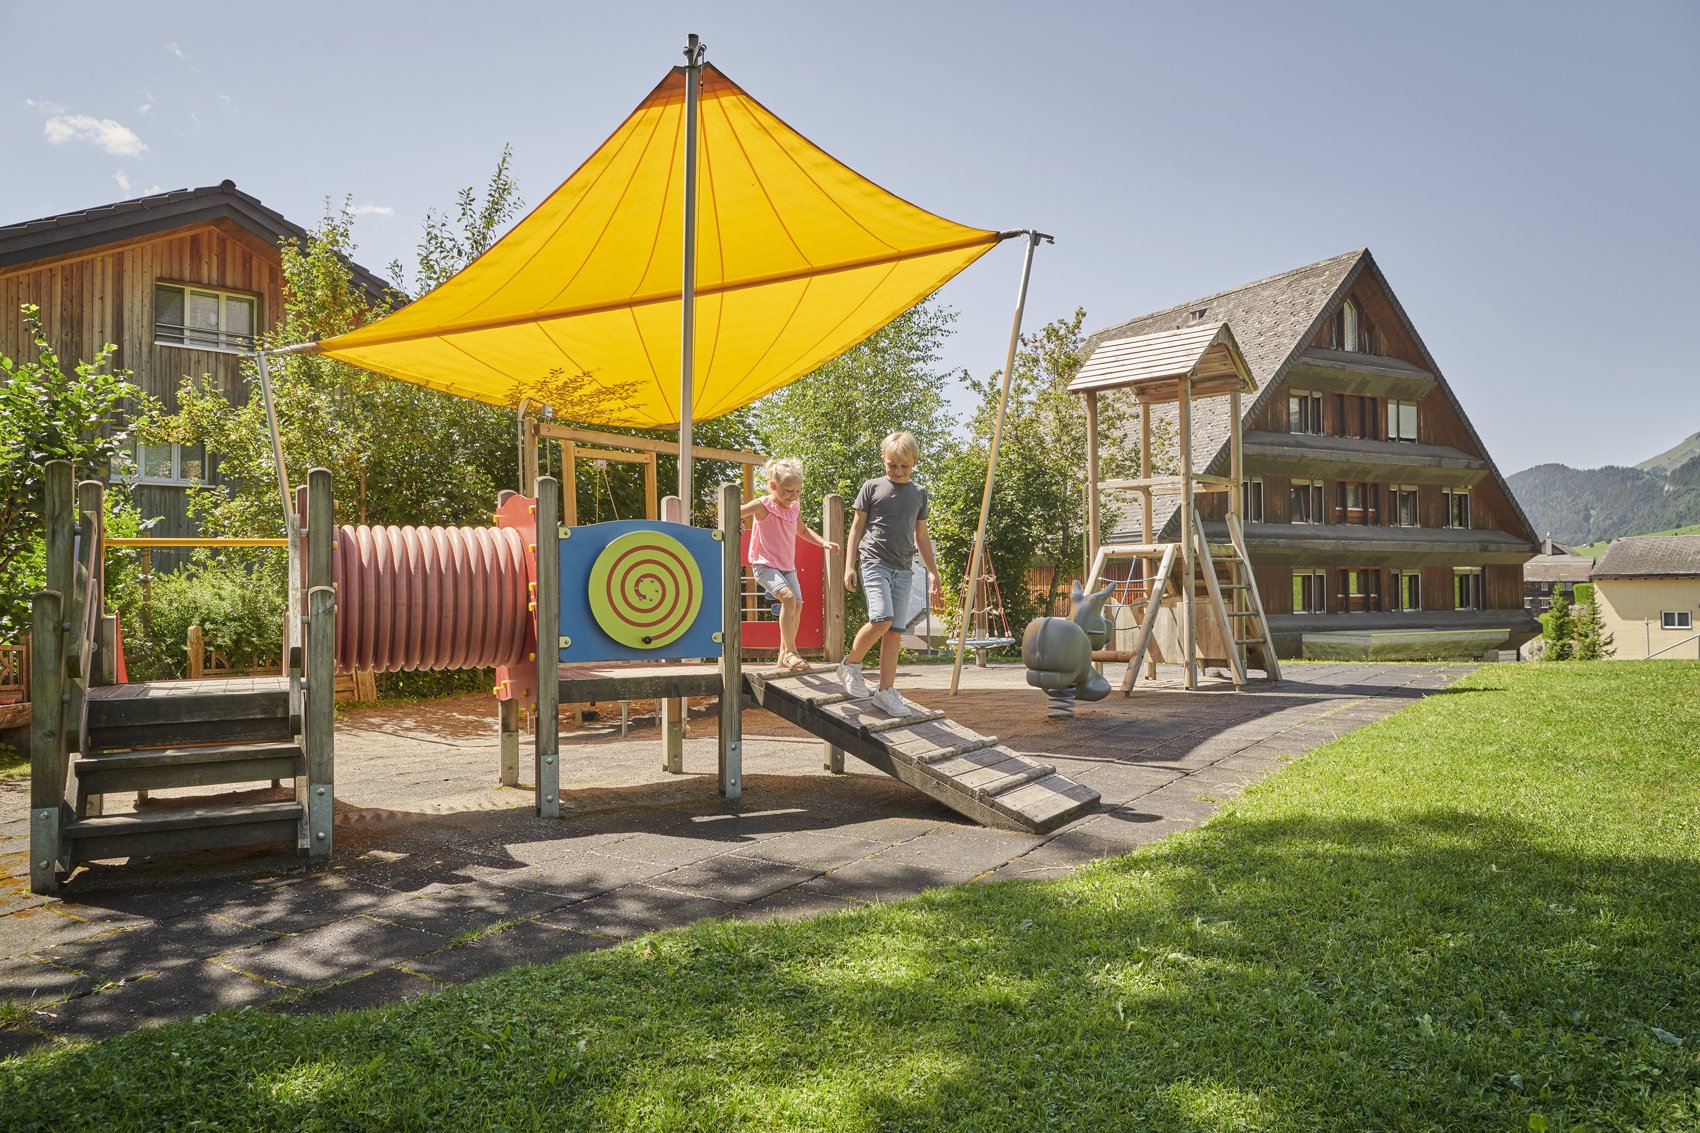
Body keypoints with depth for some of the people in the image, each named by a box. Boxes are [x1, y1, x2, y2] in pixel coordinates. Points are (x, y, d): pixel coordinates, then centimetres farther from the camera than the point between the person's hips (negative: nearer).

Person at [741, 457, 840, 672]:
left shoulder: (793, 508, 8)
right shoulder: (763, 505, -13)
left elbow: (801, 529, 27)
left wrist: (823, 542, 17)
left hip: (787, 566, 7)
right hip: (765, 565, -7)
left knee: (797, 604, 0)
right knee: (788, 597, -26)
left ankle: (784, 655, 13)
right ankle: (791, 651, -20)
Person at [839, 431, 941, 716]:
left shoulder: (919, 493, 14)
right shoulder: (872, 487, 3)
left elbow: (921, 535, 20)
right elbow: (857, 527, 5)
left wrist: (933, 571, 17)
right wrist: (849, 565, 0)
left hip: (904, 569, 4)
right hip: (874, 561, -4)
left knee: (895, 631, 1)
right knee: (882, 618, -21)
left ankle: (886, 691, 5)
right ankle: (850, 664, 1)